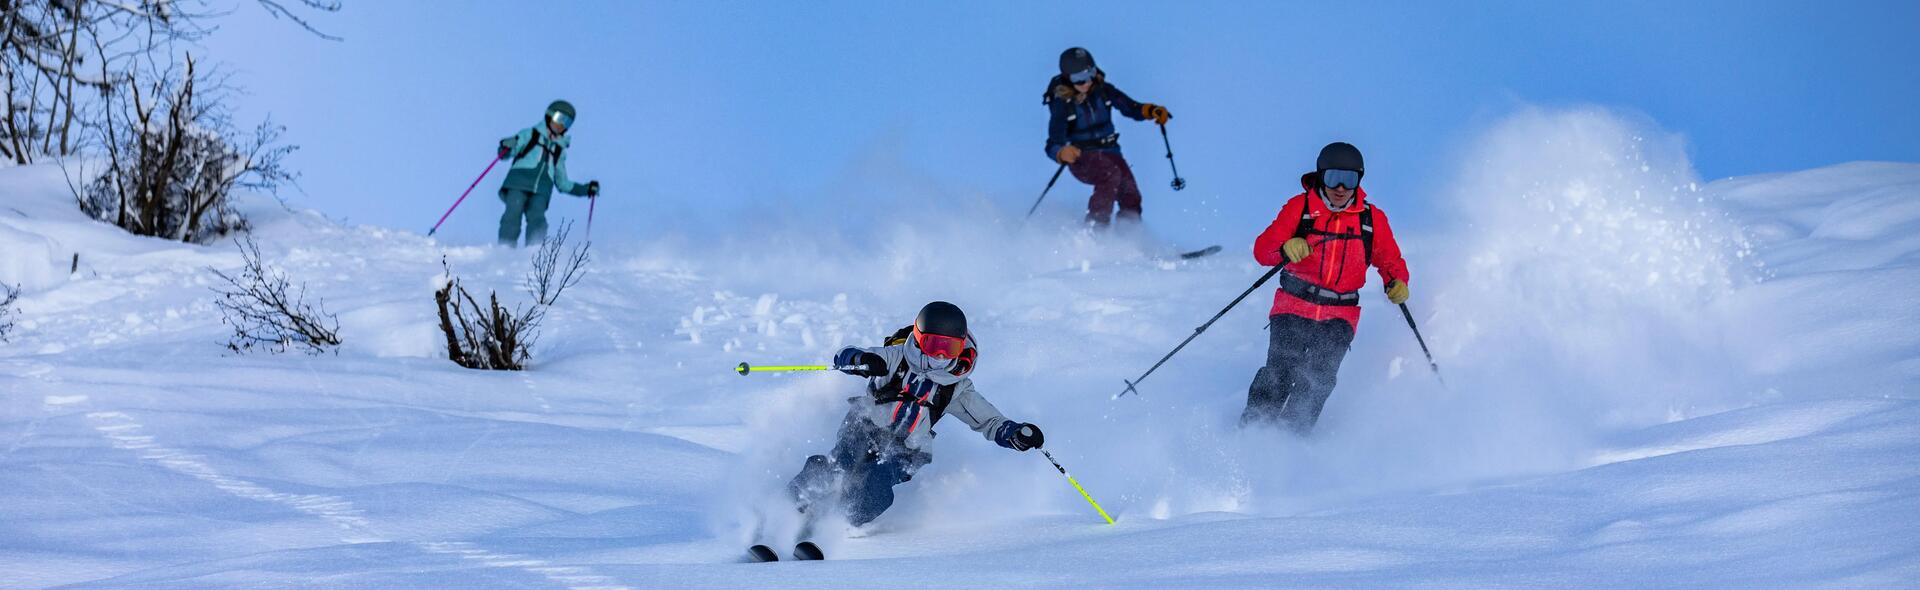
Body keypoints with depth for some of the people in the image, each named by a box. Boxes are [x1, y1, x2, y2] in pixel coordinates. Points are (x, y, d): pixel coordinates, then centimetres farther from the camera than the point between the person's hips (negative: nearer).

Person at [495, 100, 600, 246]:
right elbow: (505, 154, 7)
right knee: (513, 214, -24)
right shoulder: (530, 135, 19)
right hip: (518, 183, -2)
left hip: (541, 192, 2)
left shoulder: (560, 150, 30)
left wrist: (586, 189, 23)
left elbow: (562, 183, 34)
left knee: (537, 220, -23)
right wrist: (506, 147, -16)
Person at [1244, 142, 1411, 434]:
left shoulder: (1372, 219, 5)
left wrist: (1397, 283, -8)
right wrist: (1285, 248, -28)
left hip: (1339, 317, 1)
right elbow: (1262, 249, -5)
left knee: (1318, 380, -19)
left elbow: (1390, 260, 15)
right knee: (1280, 372, -19)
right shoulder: (1300, 207, 0)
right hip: (1294, 308, -1)